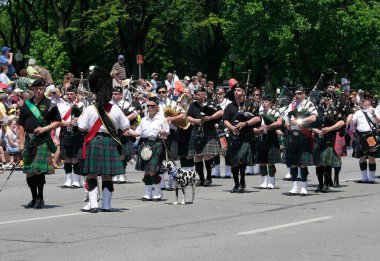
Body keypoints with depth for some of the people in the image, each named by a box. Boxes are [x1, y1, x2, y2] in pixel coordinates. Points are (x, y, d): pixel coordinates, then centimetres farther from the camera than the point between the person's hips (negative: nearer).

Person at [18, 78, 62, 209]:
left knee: (39, 170, -9)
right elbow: (21, 125, 13)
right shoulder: (26, 105, 10)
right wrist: (21, 143, 6)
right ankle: (34, 198, 19)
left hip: (43, 140, -4)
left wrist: (44, 128, -13)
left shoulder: (49, 105, 1)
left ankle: (40, 199, 2)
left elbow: (58, 122, 2)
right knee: (29, 172, 6)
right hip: (29, 140, 4)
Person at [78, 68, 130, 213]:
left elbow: (82, 127, -10)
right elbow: (125, 127, 6)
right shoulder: (116, 110, 0)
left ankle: (93, 203, -8)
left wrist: (80, 118, 10)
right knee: (107, 175, 8)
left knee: (92, 174, 1)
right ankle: (106, 204, 11)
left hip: (94, 142, -3)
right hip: (111, 142, 3)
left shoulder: (90, 109, -10)